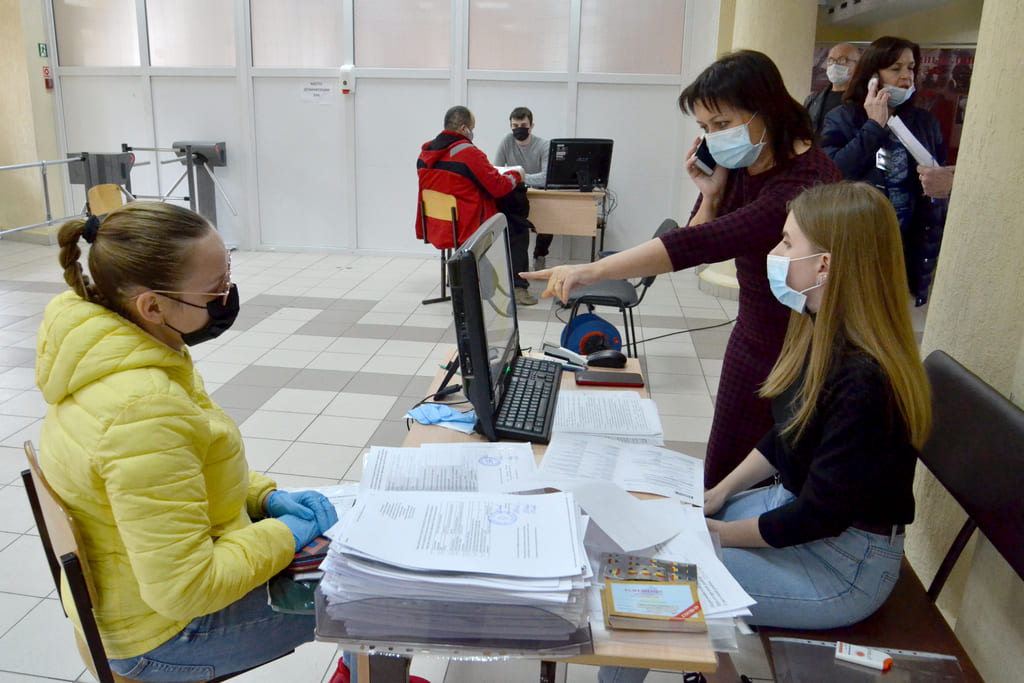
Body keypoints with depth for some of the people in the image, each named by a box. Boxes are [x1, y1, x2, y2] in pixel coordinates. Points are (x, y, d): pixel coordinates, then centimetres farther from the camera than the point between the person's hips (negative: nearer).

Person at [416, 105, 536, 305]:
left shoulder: (425, 151, 7)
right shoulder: (468, 152, -17)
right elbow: (498, 187, -15)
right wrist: (516, 174, 5)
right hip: (466, 229, -9)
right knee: (519, 232, 10)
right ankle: (517, 287, 11)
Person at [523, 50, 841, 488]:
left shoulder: (805, 180, -28)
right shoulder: (736, 165, -1)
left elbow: (700, 245, -41)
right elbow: (698, 258, 3)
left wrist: (591, 272, -46)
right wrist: (711, 195, -14)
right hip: (752, 336, 7)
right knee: (720, 475, 16)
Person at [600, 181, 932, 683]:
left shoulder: (864, 381, -31)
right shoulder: (820, 332, -2)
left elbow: (821, 514, -23)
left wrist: (722, 533, -13)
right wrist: (719, 494, 4)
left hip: (845, 565, -8)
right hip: (795, 499, 9)